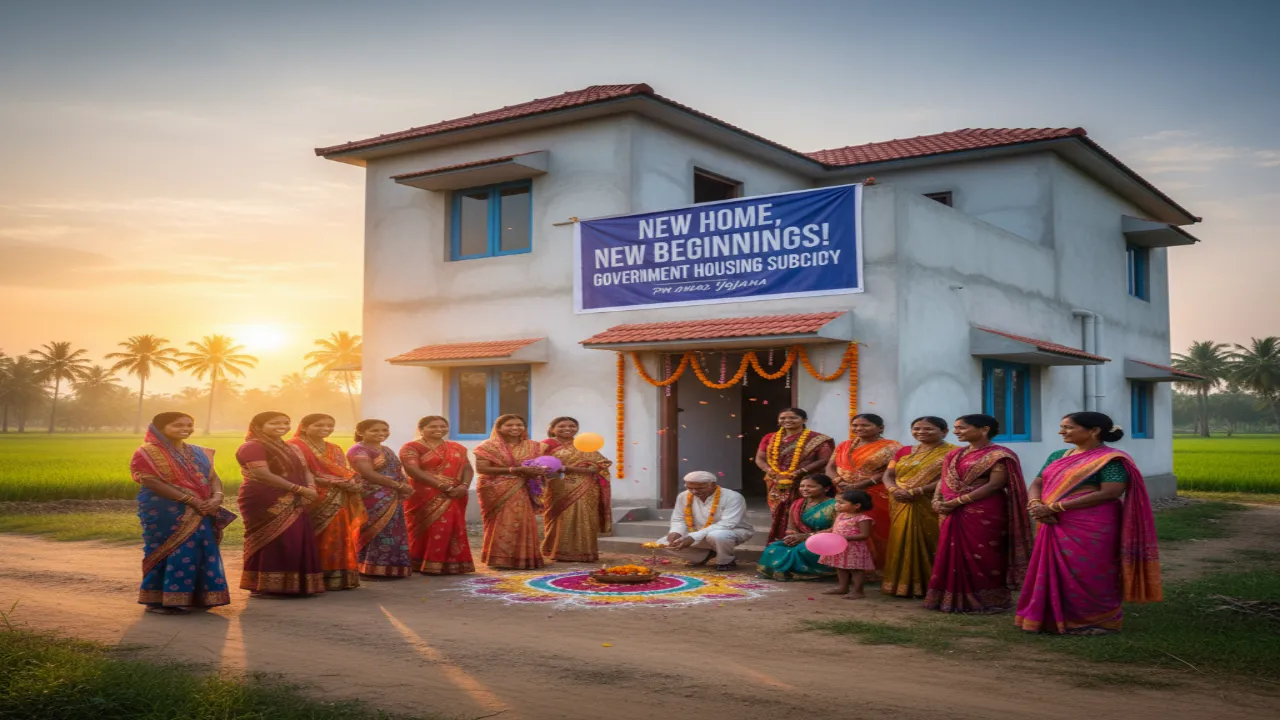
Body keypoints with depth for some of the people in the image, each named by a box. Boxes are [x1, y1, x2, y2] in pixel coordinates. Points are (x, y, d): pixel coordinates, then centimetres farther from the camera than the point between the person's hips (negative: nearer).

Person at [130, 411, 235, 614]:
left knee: (200, 552, 7)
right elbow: (151, 482, -15)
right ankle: (158, 600, 3)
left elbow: (213, 477, 11)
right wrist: (190, 500, -19)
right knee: (171, 553, -5)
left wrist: (216, 497, -12)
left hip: (200, 512, 7)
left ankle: (194, 597, 16)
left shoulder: (199, 453, 14)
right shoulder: (147, 453, -5)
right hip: (164, 512, -7)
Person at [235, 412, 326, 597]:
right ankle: (262, 586, -1)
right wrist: (300, 489, -17)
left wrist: (311, 488, -7)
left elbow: (304, 471, 16)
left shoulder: (291, 448, 19)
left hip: (292, 503, 9)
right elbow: (263, 474, -18)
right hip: (265, 502, -8)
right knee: (272, 542, -8)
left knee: (297, 542, 6)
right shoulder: (252, 447, -9)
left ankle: (291, 585, 13)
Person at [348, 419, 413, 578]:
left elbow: (396, 471, 19)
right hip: (373, 499, -9)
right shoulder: (358, 450, -9)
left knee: (392, 532, 9)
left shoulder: (386, 450, 20)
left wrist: (403, 487, -5)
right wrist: (399, 485, -17)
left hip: (392, 498, 9)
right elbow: (368, 474, -19)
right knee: (379, 532, -11)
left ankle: (388, 568, 15)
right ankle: (372, 569, -6)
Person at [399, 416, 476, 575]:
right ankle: (422, 564, 4)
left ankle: (450, 564, 10)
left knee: (451, 529, 3)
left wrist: (464, 486, -13)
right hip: (425, 497, -5)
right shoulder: (411, 447, -4)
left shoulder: (457, 448, 13)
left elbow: (467, 468, 9)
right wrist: (443, 486, -19)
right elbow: (413, 470, -15)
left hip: (454, 497, 5)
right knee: (428, 529, -4)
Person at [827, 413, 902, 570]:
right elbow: (831, 467, 13)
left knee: (875, 533, -8)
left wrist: (858, 485, -19)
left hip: (876, 498, -5)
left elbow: (890, 472, -14)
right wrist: (839, 481, -11)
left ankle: (876, 569, 1)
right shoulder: (844, 446, 15)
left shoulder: (891, 447, -3)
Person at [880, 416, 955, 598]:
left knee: (928, 544, -5)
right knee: (903, 543, 6)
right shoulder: (904, 452, 15)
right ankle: (902, 584, 12)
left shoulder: (953, 453, -6)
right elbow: (888, 475, 13)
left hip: (932, 508, -6)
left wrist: (915, 491, -19)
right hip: (902, 507, 6)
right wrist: (893, 489, -11)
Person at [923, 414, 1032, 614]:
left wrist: (957, 501, -18)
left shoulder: (999, 455, -9)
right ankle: (955, 598, 17)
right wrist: (937, 501, -4)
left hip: (985, 514, -7)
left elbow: (995, 485, -16)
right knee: (953, 555, 8)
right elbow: (944, 480, 17)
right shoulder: (954, 455, 15)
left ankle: (986, 600, 9)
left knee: (982, 557, -2)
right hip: (953, 513, 7)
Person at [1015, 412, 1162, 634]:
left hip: (1091, 529, -7)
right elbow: (1037, 484, 15)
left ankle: (1094, 622, 12)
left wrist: (1054, 507, -20)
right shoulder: (1058, 456, 15)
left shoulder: (1110, 459, -8)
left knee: (1088, 576, -1)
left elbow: (1110, 492, -19)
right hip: (1055, 527, 7)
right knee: (1056, 574, 9)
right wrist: (1036, 505, -12)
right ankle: (1056, 619, 19)